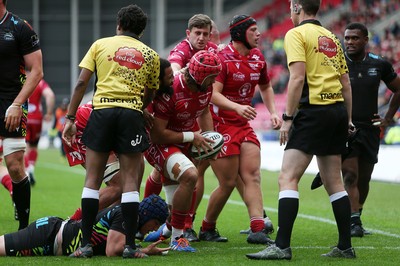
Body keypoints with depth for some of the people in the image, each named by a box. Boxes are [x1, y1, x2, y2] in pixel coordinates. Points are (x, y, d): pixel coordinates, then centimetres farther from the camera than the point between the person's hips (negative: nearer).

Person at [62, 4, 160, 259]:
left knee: (92, 180, 5)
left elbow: (81, 82, 4)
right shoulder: (150, 55, 14)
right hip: (132, 114, 0)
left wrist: (70, 118, 5)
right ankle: (130, 245, -2)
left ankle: (86, 244, 1)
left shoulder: (100, 44, 11)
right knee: (130, 181, 2)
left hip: (102, 111, 0)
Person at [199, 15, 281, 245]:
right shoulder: (223, 58, -14)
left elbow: (266, 87, 24)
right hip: (220, 124, -7)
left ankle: (258, 230, -11)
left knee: (253, 176, -5)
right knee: (228, 183, -4)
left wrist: (273, 113, 10)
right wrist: (237, 107, -39)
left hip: (244, 125, 7)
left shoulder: (257, 57, 8)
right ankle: (207, 228, 15)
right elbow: (213, 94, -25)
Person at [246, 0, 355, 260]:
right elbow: (346, 82, 17)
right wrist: (348, 118, 23)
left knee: (287, 178, -10)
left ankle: (282, 246, -18)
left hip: (313, 112, -8)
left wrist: (287, 118, -13)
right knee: (334, 182, 14)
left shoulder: (296, 34, -5)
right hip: (337, 110, 8)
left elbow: (297, 78, -15)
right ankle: (345, 246, 13)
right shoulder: (331, 37, 17)